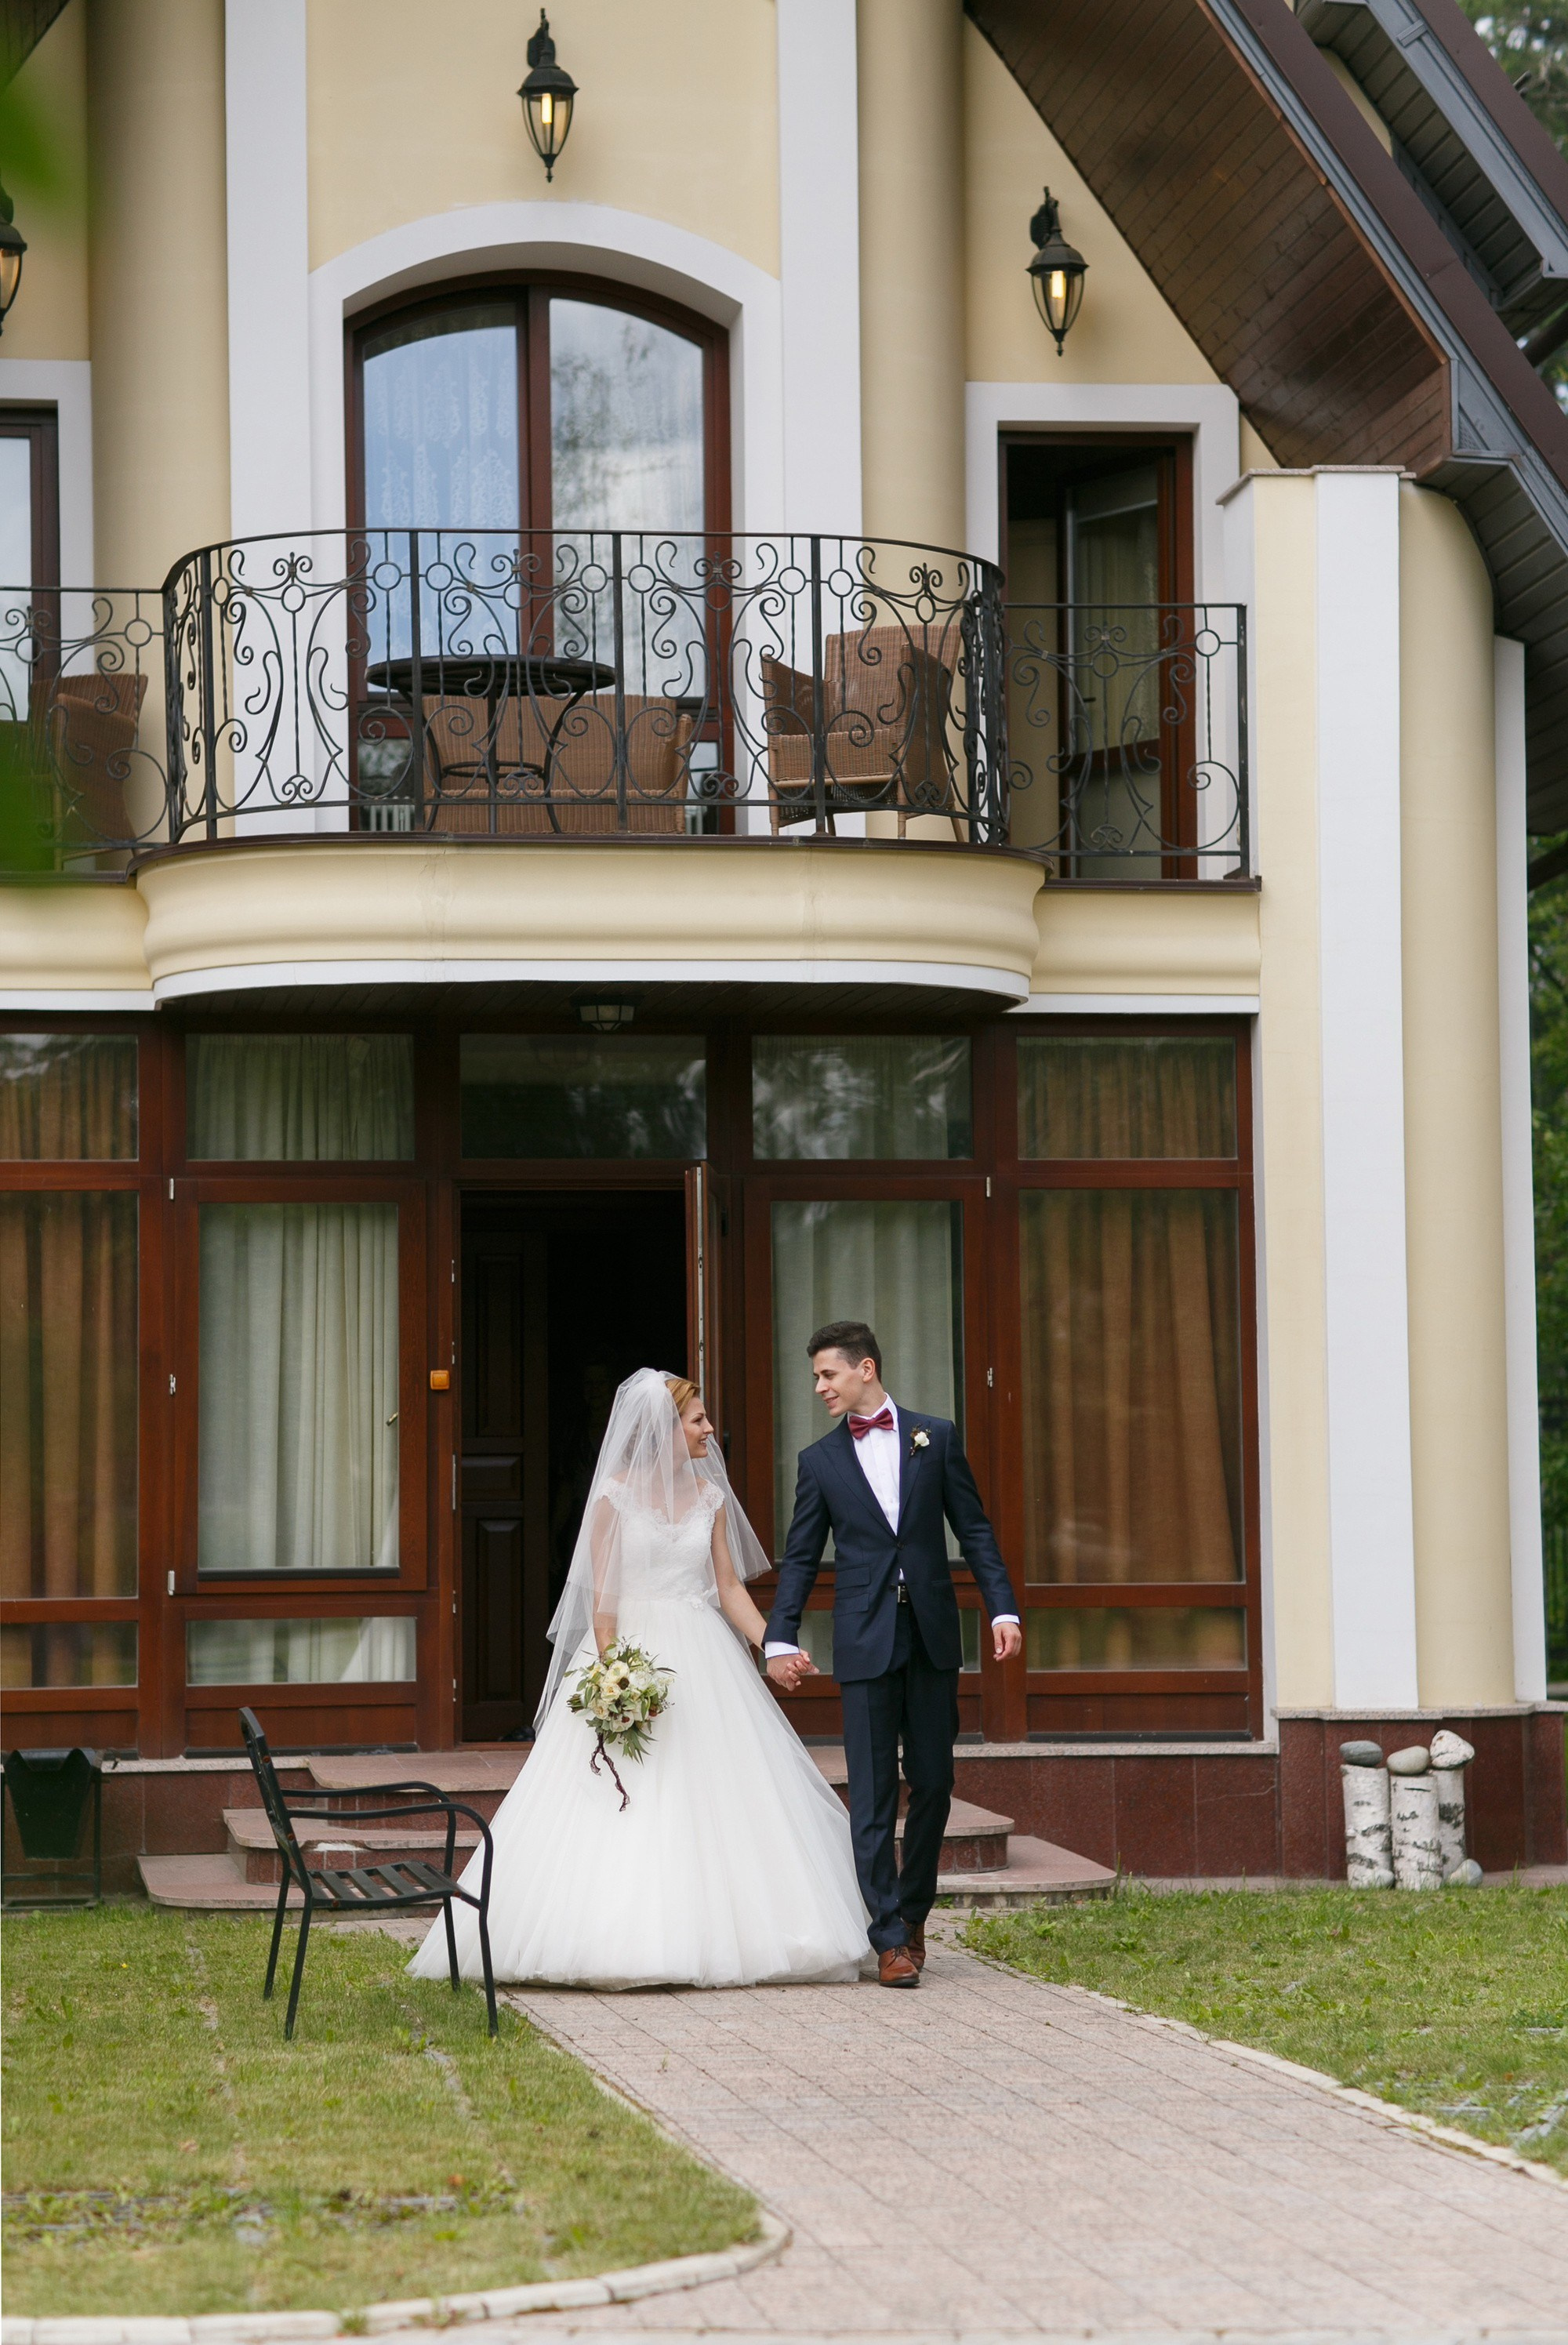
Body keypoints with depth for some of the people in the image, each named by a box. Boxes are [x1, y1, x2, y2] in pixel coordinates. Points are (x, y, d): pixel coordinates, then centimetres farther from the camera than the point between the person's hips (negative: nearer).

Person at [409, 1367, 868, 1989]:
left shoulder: (709, 1496, 9)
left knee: (717, 1799, 0)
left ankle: (715, 1935, 6)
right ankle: (623, 1940, -3)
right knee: (625, 1813, -7)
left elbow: (729, 1587, 10)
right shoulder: (616, 1495, -4)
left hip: (703, 1658, 4)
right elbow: (602, 1595, -6)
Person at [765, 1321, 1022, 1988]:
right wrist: (781, 1638, -4)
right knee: (873, 1793, -4)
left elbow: (974, 1530, 6)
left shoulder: (935, 1438, 7)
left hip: (932, 1635, 1)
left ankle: (914, 1912, 21)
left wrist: (1002, 1608, -3)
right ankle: (890, 1938, -5)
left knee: (932, 1783, 4)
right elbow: (800, 1558, 7)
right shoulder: (820, 1461, 7)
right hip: (865, 1641, -1)